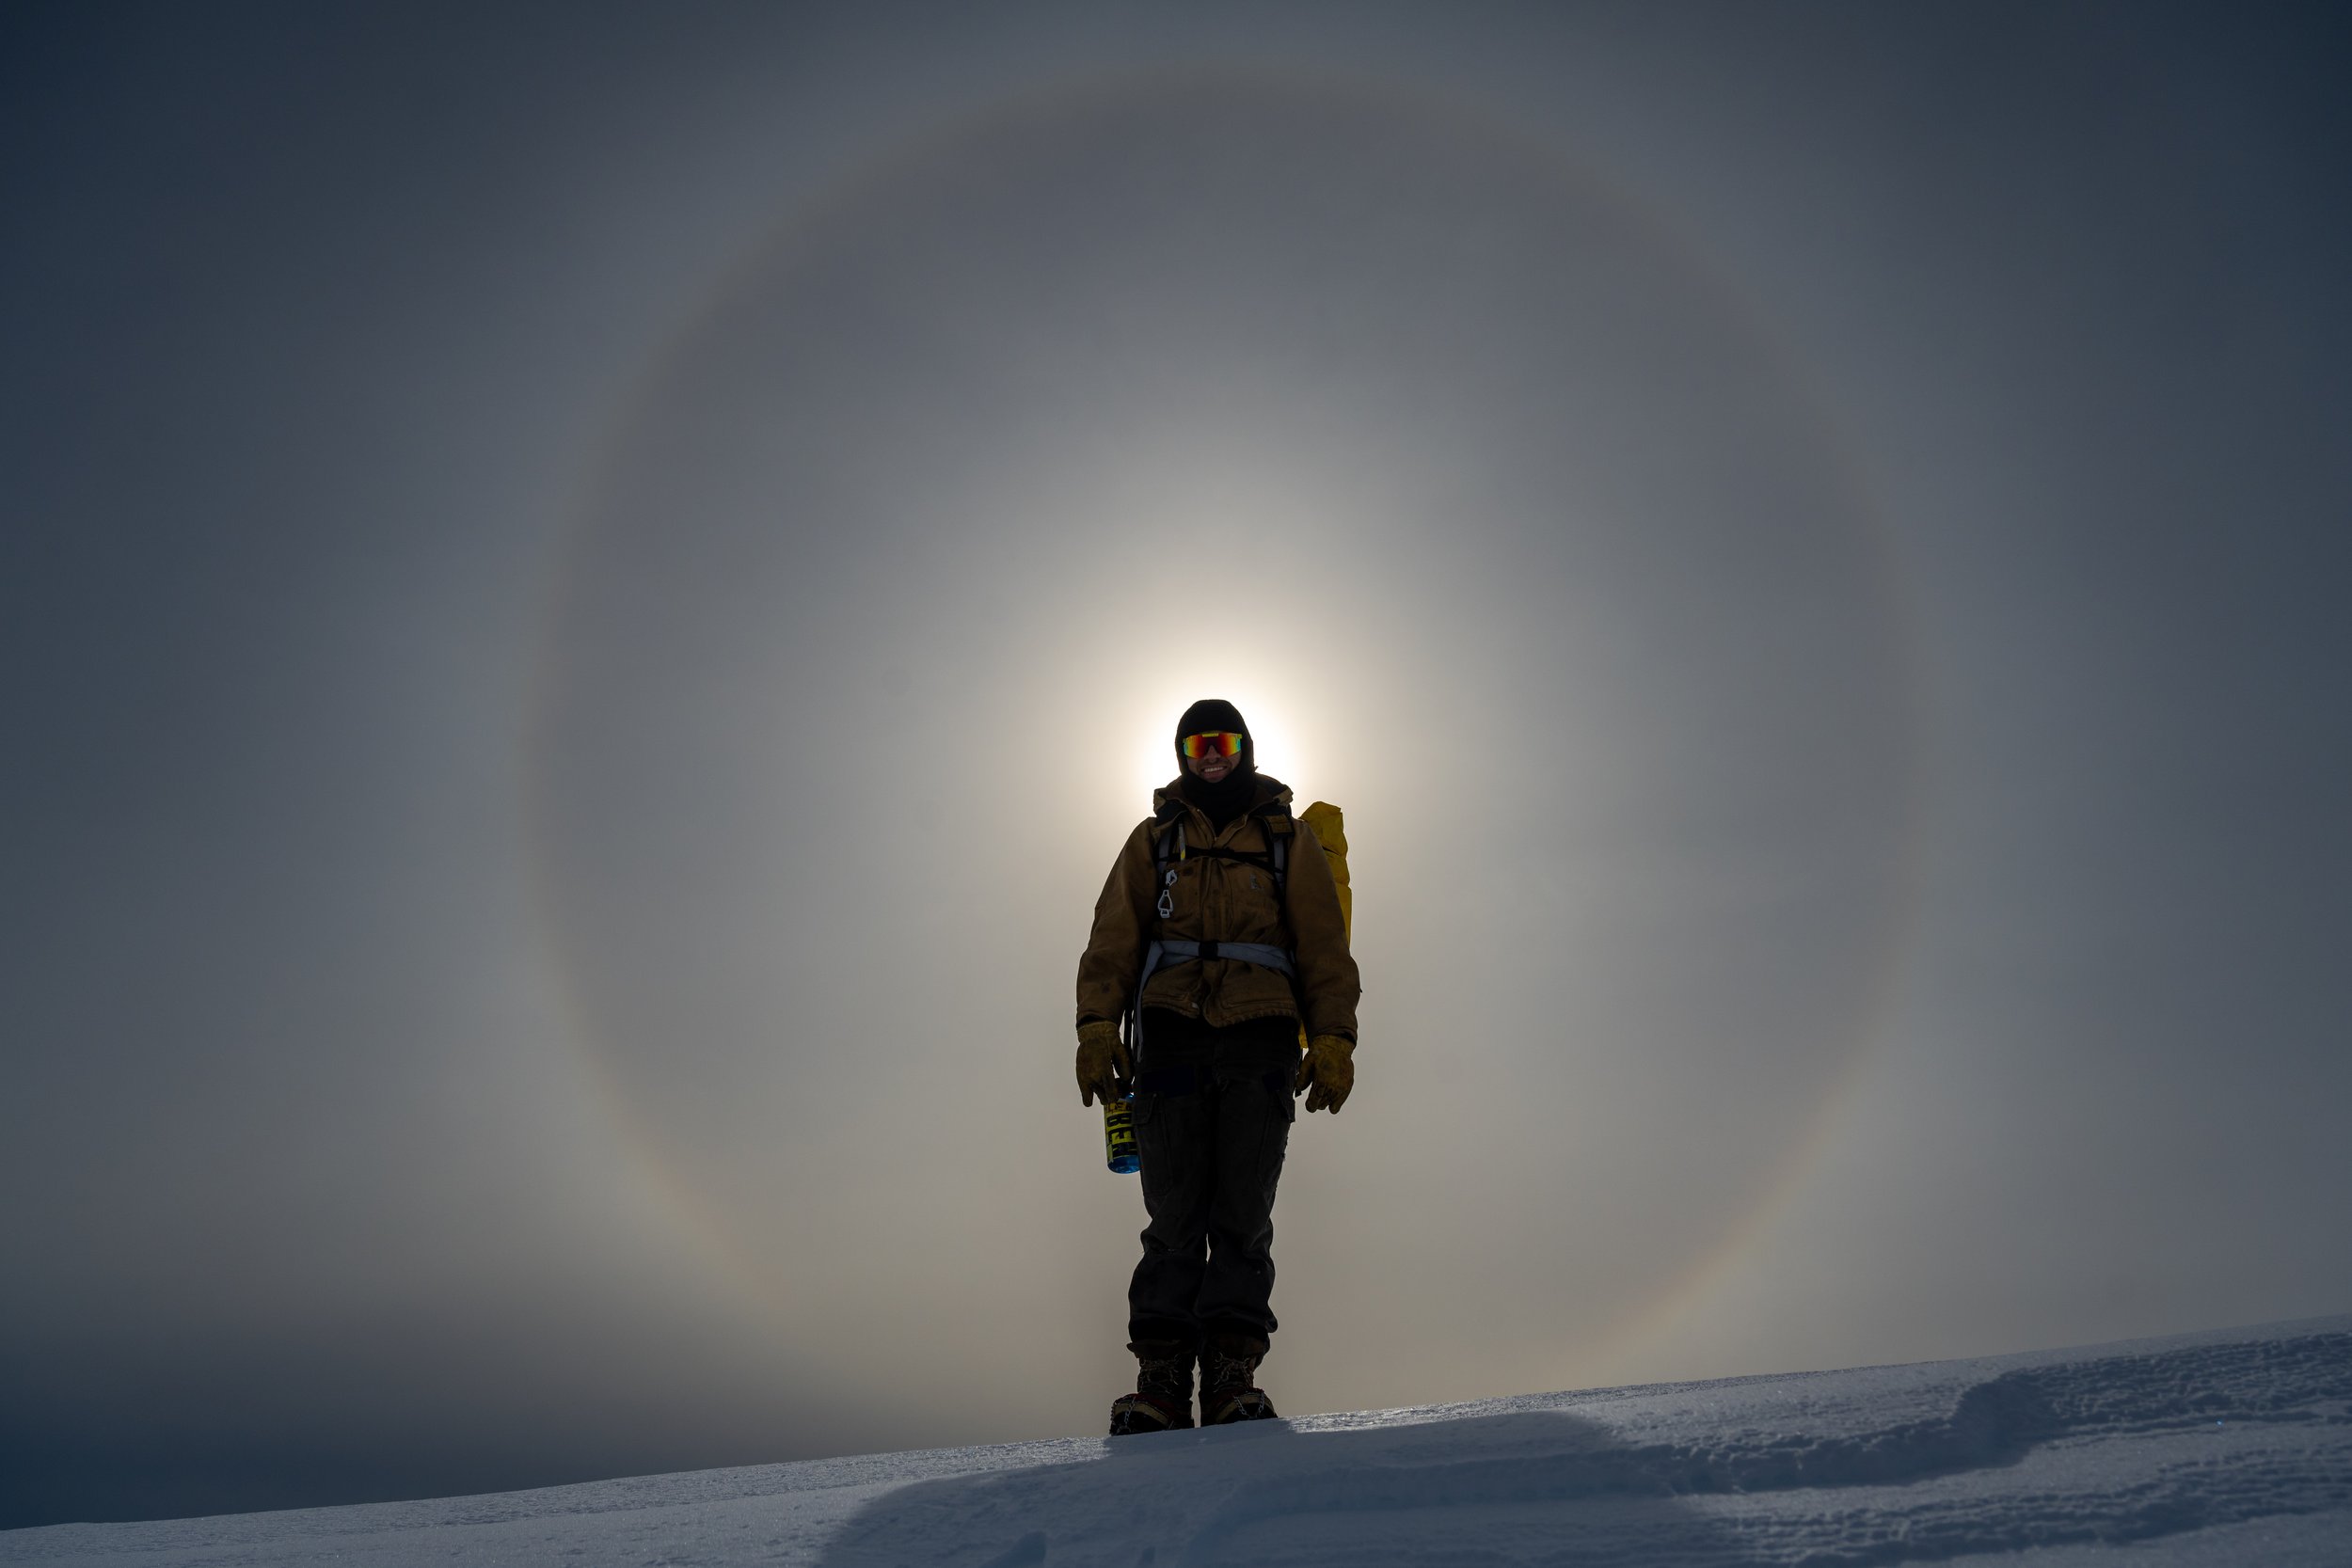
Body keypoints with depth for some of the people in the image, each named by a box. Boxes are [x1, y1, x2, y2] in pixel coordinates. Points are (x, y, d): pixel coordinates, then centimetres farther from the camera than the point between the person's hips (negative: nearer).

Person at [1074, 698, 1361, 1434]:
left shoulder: (1287, 839, 18)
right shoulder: (1153, 839, 20)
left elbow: (1325, 950, 10)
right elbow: (1112, 943, 10)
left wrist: (1332, 1039, -3)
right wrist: (1098, 1025, -5)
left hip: (1259, 1039, 0)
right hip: (1170, 1037, 1)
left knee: (1243, 1213, -7)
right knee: (1174, 1215, -5)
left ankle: (1232, 1376, -6)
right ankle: (1162, 1380, -5)